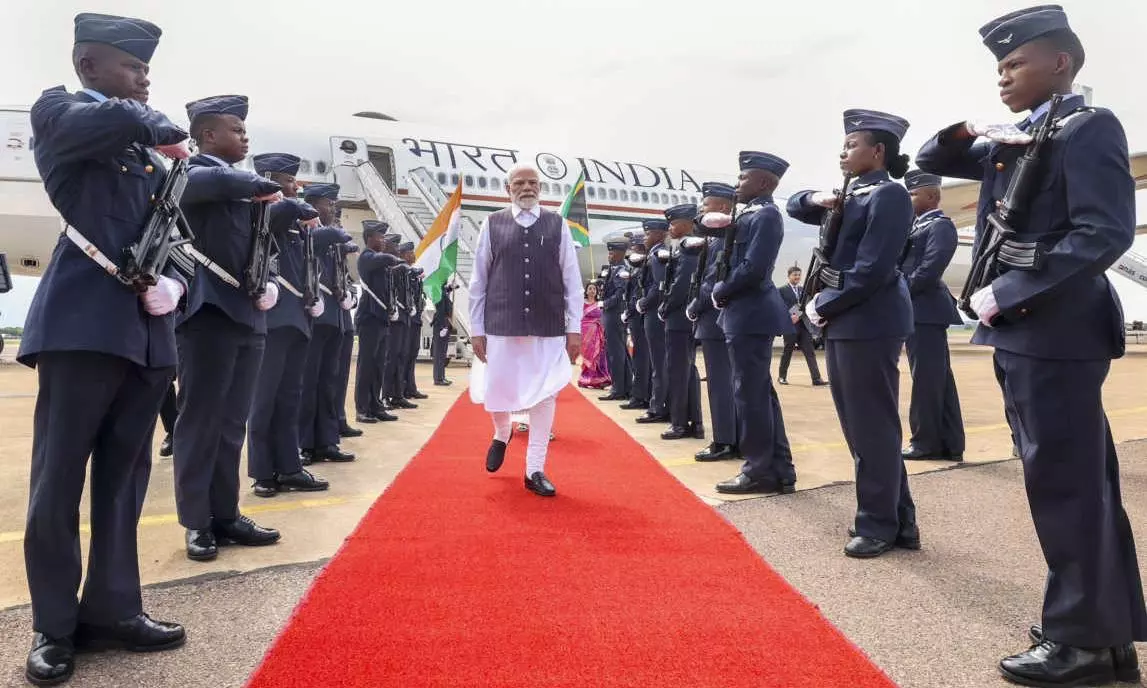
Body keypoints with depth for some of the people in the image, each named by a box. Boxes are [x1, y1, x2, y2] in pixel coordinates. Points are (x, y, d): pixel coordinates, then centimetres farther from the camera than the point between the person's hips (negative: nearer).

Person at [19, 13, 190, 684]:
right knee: (59, 478, 1)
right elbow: (111, 121, -21)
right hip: (83, 322, -6)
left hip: (147, 330, 6)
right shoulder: (57, 110, 3)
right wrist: (162, 128, 0)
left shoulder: (145, 146, 21)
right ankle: (54, 626, 13)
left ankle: (112, 608, 21)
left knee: (125, 477, 10)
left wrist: (175, 281, -2)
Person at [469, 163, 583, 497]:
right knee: (496, 392, 7)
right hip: (502, 326, 0)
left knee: (545, 397, 2)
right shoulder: (492, 224, 2)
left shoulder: (557, 225, 3)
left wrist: (574, 328, -1)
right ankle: (501, 435, 41)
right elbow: (478, 280, 4)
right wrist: (477, 328, 2)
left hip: (548, 328, 0)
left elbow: (572, 280, 3)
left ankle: (535, 471, 14)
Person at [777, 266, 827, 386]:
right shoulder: (782, 290, -1)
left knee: (810, 352, -2)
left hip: (804, 325, 5)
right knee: (787, 352, 6)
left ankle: (816, 379, -6)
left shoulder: (803, 289, 15)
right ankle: (782, 376, 21)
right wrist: (790, 317, -20)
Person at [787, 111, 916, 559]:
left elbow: (871, 270, -18)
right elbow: (795, 207, 28)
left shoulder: (889, 195, -9)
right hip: (843, 323, 9)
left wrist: (822, 307, -10)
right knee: (859, 426, 12)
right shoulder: (850, 196, 17)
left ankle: (880, 525, 11)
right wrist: (816, 200, 6)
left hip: (869, 324, -9)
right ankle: (898, 520, 23)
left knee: (873, 427, -1)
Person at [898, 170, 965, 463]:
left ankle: (926, 442, 5)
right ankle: (948, 444, 16)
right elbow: (903, 262, 17)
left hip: (924, 310, -9)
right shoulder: (918, 226, 20)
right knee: (937, 378, 10)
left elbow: (929, 270, -18)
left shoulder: (941, 226, -7)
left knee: (926, 378, -3)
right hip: (920, 311, 9)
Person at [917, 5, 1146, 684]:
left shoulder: (1088, 126, -8)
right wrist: (963, 133, 4)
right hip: (1022, 334, 9)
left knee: (1064, 485, -2)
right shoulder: (1010, 140, 17)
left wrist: (1005, 293, -19)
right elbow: (933, 163, 25)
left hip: (1056, 334, -9)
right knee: (1079, 484, 14)